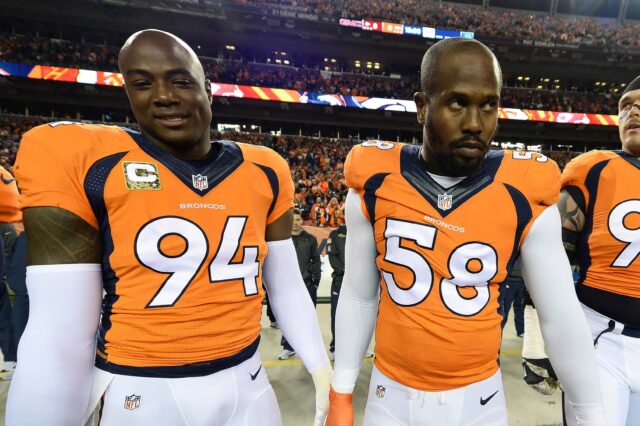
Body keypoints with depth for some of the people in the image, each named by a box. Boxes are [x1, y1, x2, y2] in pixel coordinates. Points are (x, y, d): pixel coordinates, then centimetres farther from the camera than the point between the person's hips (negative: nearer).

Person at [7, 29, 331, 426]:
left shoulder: (263, 172, -3)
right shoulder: (77, 159, -11)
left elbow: (286, 285, 4)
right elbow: (60, 336, -10)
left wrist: (321, 368, 3)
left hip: (247, 386, 3)